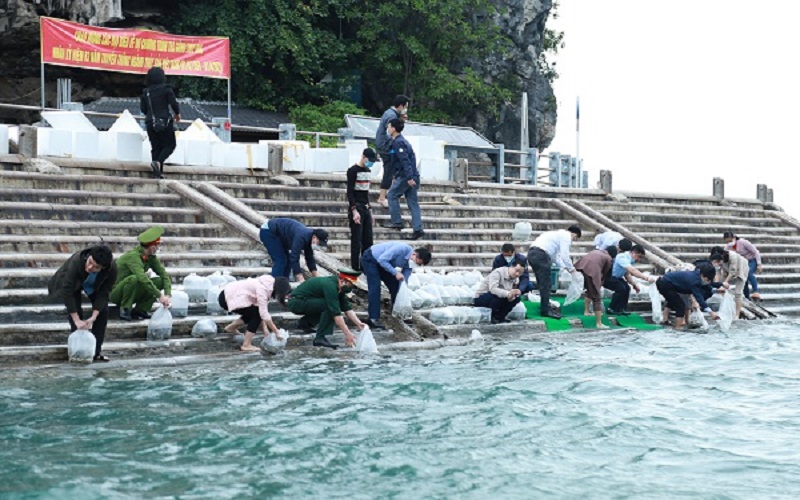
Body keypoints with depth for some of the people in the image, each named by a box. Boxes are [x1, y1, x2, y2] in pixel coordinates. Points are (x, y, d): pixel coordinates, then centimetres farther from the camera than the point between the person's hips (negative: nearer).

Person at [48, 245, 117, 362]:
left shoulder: (112, 270, -36)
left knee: (103, 311, -10)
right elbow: (67, 292, -40)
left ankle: (96, 352, -2)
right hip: (73, 282, -2)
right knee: (75, 311, -18)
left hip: (95, 286, 2)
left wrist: (93, 317, -34)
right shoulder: (76, 262, -44)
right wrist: (77, 321, -41)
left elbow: (103, 294, -25)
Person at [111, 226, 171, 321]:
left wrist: (167, 294, -23)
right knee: (134, 278, -36)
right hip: (116, 293, -7)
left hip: (134, 293, 7)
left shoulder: (151, 257, -2)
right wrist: (159, 296, -39)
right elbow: (142, 278, -37)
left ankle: (140, 309, -3)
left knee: (160, 281, -8)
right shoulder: (133, 256, -26)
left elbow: (164, 274, -7)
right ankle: (125, 310, -18)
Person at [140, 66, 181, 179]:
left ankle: (157, 172, 4)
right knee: (170, 145, 5)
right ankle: (158, 161, -20)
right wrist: (177, 113, 9)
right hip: (164, 122, -5)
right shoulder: (166, 89, -7)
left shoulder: (146, 92, 6)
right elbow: (173, 103, -10)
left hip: (150, 123, 5)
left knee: (155, 147, 9)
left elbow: (143, 108, 9)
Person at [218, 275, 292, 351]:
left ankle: (231, 328, 28)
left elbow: (263, 311, 4)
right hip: (228, 298, -10)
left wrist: (265, 329, -4)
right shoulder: (262, 288, -24)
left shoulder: (267, 285, 4)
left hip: (231, 294, 10)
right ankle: (246, 345, -7)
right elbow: (263, 313, -26)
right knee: (256, 314, -12)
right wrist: (276, 332, -20)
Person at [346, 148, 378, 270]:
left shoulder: (367, 171, 15)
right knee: (356, 240, -8)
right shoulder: (353, 171, -8)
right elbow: (350, 192, -13)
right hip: (356, 207, -8)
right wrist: (354, 211, -20)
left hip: (366, 208, 8)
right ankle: (356, 268, -5)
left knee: (368, 240, 5)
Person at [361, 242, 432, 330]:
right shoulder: (402, 249, -32)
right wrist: (396, 273, -34)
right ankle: (373, 319, -20)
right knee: (375, 287, -18)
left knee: (395, 285, 5)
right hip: (370, 259, -8)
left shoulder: (409, 263, -8)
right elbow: (382, 259, -33)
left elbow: (403, 282, -3)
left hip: (383, 263, 8)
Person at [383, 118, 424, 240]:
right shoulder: (401, 141, 19)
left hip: (405, 176, -9)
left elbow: (405, 160, -21)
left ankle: (397, 222, 2)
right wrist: (396, 177, 29)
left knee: (392, 195, 4)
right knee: (412, 202, 5)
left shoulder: (398, 142, -12)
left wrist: (409, 177, -26)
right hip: (412, 176, 9)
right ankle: (418, 229, 0)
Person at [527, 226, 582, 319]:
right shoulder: (566, 236, -1)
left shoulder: (559, 234, 28)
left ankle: (545, 307, 25)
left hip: (532, 253, 10)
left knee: (542, 283, 18)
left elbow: (556, 256, 32)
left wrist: (565, 267, 28)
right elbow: (564, 255, -8)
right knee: (545, 284, -4)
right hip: (540, 254, -10)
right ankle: (546, 310, -2)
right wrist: (571, 268, 5)